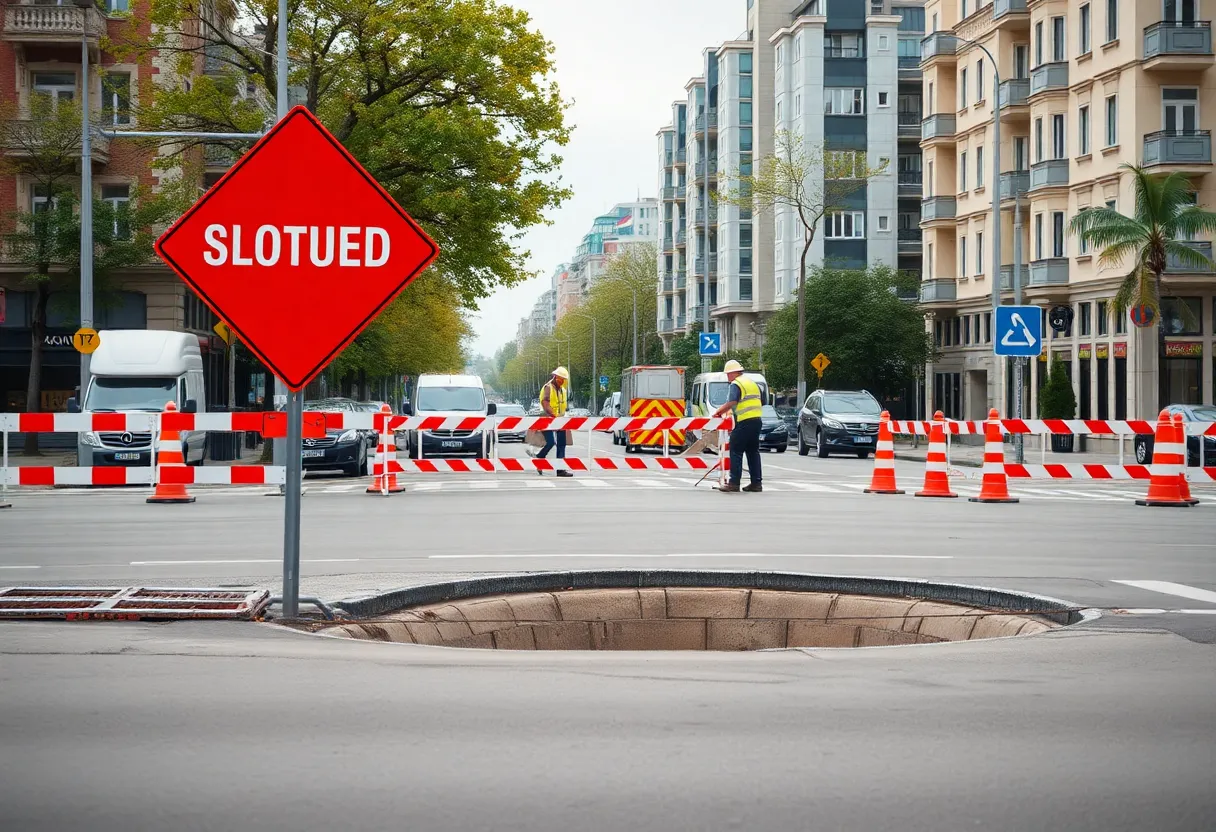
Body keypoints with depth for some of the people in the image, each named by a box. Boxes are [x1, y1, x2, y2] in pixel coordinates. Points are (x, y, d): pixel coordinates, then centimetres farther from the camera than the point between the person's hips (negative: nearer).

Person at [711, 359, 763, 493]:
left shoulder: (736, 384, -6)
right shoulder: (753, 383, 20)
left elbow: (731, 402, -21)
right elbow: (761, 404, 23)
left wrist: (719, 411, -9)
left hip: (744, 422, -8)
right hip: (756, 420, 8)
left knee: (736, 452, -5)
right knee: (753, 452, 12)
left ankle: (734, 483, -9)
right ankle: (756, 483, 10)